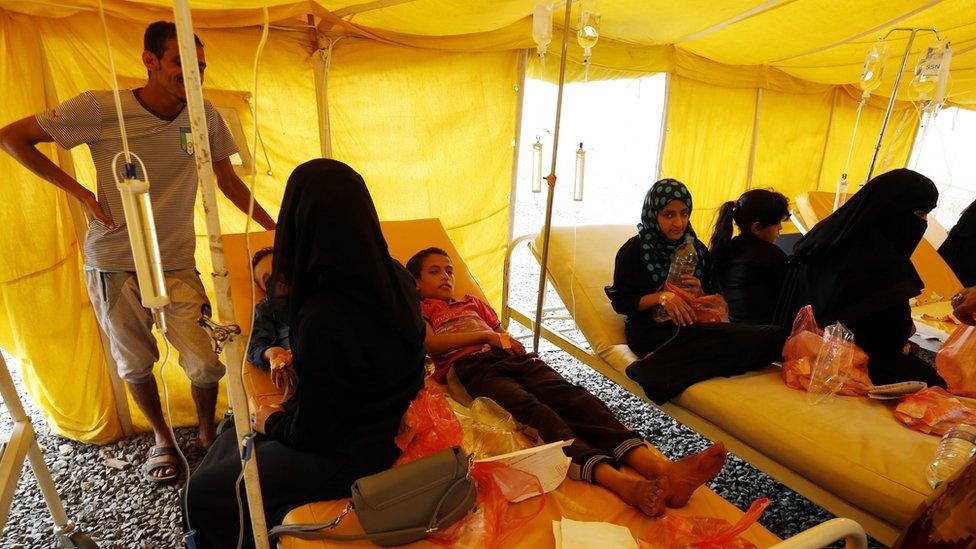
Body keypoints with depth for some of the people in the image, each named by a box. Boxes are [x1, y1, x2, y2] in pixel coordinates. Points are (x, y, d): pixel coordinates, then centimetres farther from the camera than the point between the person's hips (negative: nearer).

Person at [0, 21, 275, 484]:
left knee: (207, 365, -7)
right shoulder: (100, 109, -12)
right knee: (135, 365, 12)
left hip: (176, 264, 1)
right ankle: (161, 437, 38)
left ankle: (206, 432, 24)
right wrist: (78, 192, -9)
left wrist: (276, 228, 2)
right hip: (113, 264, 0)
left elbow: (228, 181, 6)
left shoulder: (204, 115, -5)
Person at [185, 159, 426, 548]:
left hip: (344, 456, -8)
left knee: (203, 493, 11)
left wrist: (271, 422, 1)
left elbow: (309, 431, -21)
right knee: (228, 443, 24)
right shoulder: (397, 277, -9)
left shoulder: (323, 318, -34)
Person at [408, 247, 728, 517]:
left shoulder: (473, 302, 37)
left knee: (570, 394, -26)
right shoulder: (418, 309, 22)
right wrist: (485, 335, 0)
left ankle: (659, 468, -47)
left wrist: (510, 340, 7)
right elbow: (431, 343, 1)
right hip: (471, 366, -4)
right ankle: (619, 482, -57)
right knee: (533, 409, -36)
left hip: (512, 357, 5)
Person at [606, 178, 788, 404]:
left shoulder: (696, 249, 10)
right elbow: (620, 302, -4)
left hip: (690, 327, 7)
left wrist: (699, 294, -9)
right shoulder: (633, 251, -3)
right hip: (650, 330, -6)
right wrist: (662, 296, -19)